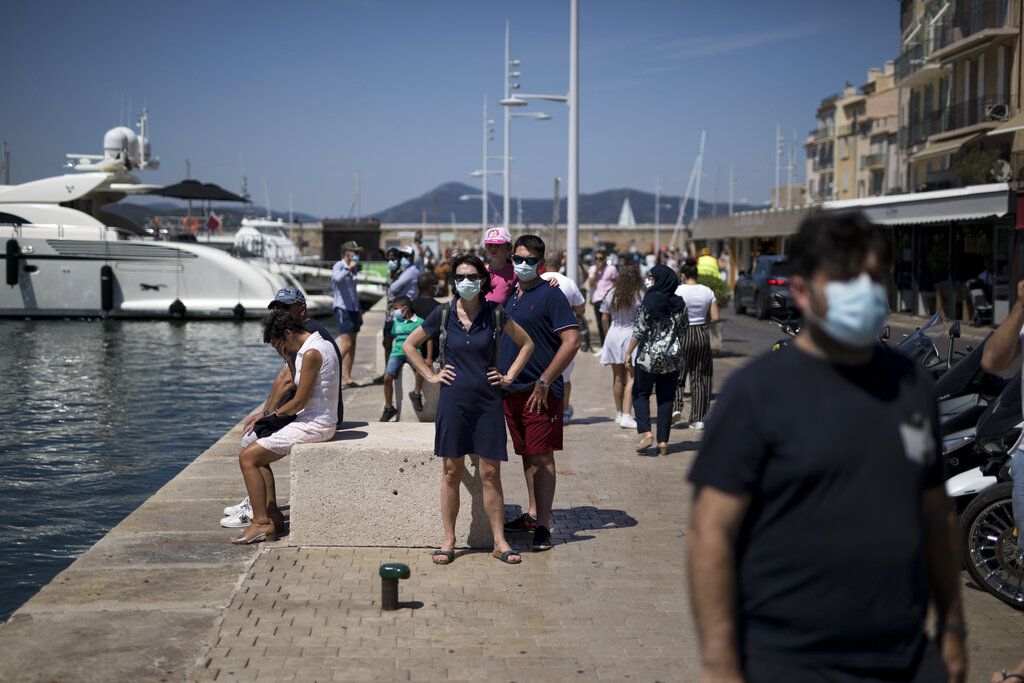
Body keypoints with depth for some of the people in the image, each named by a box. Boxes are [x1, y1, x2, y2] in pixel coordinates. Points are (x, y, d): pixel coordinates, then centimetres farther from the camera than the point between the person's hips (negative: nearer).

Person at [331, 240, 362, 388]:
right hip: (342, 309, -8)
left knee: (352, 345, 5)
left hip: (353, 309, 8)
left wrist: (359, 311, 23)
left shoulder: (352, 269, 18)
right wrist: (349, 268, -22)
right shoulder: (339, 266, -7)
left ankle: (346, 377, 6)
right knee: (347, 344, -16)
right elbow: (337, 278, -32)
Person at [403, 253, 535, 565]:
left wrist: (509, 376, 6)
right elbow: (409, 345, 11)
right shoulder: (443, 313, 0)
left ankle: (500, 541, 10)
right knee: (452, 471, 5)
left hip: (488, 401, 0)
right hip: (454, 399, 0)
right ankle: (448, 540, 14)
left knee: (491, 472, 2)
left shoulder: (494, 314, 0)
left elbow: (526, 344, 13)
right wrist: (431, 376, 4)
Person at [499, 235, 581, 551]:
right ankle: (533, 514, 25)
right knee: (527, 454, 15)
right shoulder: (510, 295, 13)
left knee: (541, 456, -6)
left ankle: (543, 525, -3)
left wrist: (544, 382, -18)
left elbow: (572, 340, -16)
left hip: (540, 391, -7)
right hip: (511, 389, 7)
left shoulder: (550, 294, -9)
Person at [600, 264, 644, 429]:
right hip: (631, 336, -4)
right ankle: (626, 416, -13)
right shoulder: (640, 296, -8)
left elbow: (605, 318, 7)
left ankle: (619, 414, 25)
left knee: (618, 377, 15)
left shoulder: (612, 295, 4)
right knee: (631, 378, -4)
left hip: (613, 336, 5)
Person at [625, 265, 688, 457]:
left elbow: (639, 331, -12)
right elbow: (683, 331, 11)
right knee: (666, 399, 8)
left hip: (648, 357, -4)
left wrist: (628, 353, -3)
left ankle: (645, 432, -7)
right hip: (672, 360, 4)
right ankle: (663, 442, 6)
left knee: (640, 394, 10)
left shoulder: (649, 301, -12)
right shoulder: (679, 304, 3)